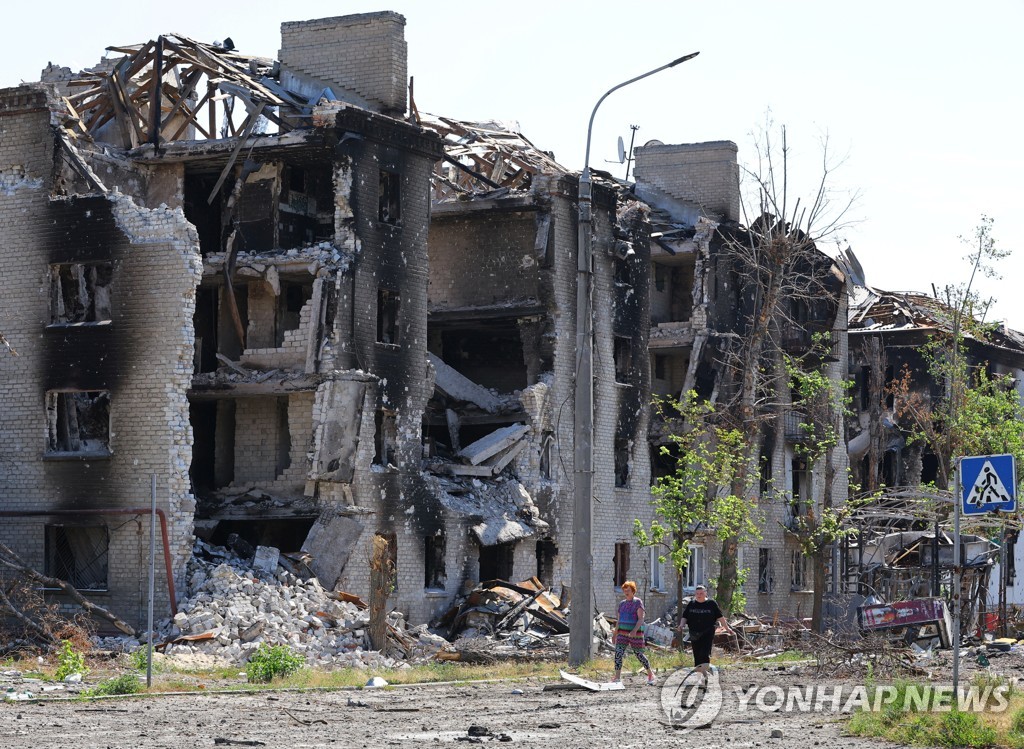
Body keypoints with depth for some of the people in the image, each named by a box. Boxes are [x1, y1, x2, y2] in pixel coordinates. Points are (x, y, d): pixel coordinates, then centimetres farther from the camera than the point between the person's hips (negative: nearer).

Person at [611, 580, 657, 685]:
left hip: (635, 633, -5)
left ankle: (651, 675, 22)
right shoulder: (622, 604, 14)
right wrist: (615, 635, 17)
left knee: (639, 654, 3)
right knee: (618, 653, -11)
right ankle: (617, 678, -13)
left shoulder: (637, 602, -3)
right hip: (622, 633, 5)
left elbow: (641, 619, -12)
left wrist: (635, 630, -26)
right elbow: (618, 620, 19)